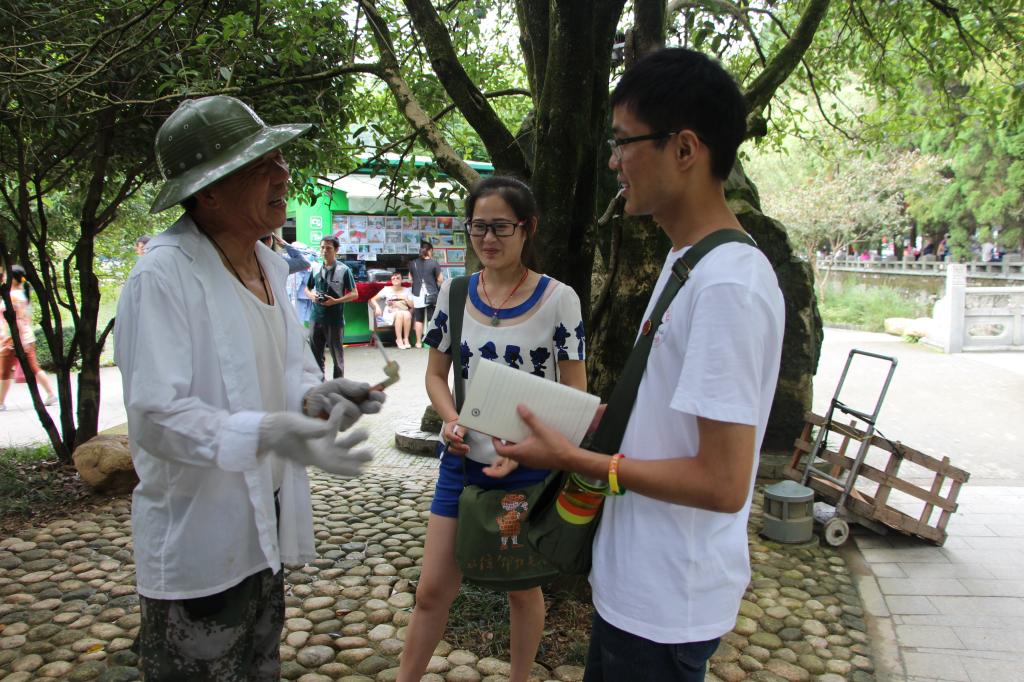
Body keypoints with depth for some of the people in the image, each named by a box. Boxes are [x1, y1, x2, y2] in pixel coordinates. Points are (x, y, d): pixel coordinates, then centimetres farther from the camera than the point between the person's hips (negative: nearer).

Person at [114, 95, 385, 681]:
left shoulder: (268, 264, 5)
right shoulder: (164, 275, -20)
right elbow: (157, 415, -25)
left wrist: (315, 396, -9)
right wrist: (267, 434, -37)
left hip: (267, 526, 8)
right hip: (198, 541, -7)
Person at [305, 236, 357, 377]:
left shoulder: (344, 270, -6)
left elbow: (354, 294, -5)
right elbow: (307, 289, 19)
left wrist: (335, 301, -17)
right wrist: (311, 295, -4)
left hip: (335, 319, -4)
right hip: (316, 317, 4)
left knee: (337, 355, 7)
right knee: (315, 353, 10)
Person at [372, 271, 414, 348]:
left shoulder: (406, 291, 13)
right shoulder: (387, 289, 9)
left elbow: (412, 305, 6)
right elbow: (373, 299, 6)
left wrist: (404, 298, -7)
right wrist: (377, 307, -13)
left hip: (405, 312, 1)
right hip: (390, 314, -1)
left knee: (407, 314, -35)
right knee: (400, 314, -36)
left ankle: (406, 338, -27)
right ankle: (399, 339, -30)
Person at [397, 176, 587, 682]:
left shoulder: (558, 299, -9)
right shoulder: (454, 292, 1)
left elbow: (575, 391, -6)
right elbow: (436, 374, 9)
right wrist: (451, 421, -11)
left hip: (530, 468, -2)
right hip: (464, 462, 3)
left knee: (523, 589, 16)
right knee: (432, 590, 8)